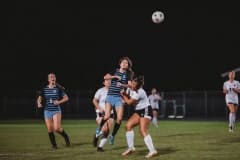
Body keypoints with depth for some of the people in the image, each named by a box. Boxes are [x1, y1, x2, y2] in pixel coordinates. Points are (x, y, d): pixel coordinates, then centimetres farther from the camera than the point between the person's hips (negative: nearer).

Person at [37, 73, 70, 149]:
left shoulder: (59, 88, -3)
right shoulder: (44, 89, 4)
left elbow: (66, 98, 2)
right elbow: (40, 98, 12)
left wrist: (59, 102, -14)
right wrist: (39, 103, -10)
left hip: (56, 111, -3)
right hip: (47, 111, 3)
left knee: (57, 128, -15)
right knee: (50, 129, 3)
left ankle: (66, 137, 13)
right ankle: (54, 145, 18)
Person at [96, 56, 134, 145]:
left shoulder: (128, 74, 9)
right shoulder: (115, 71, 8)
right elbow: (105, 77, -6)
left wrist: (122, 85, -20)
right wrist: (115, 76, -14)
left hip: (119, 98, 1)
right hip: (110, 96, -1)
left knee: (119, 118, -12)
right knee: (107, 116, -14)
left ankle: (112, 135, 8)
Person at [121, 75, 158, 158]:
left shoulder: (140, 92, -23)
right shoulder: (130, 89, 2)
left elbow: (129, 102, -15)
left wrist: (123, 95, 0)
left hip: (146, 111, -9)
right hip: (138, 111, 9)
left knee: (143, 131, -20)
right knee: (128, 125, -5)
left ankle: (152, 151, -22)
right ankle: (131, 148, 2)